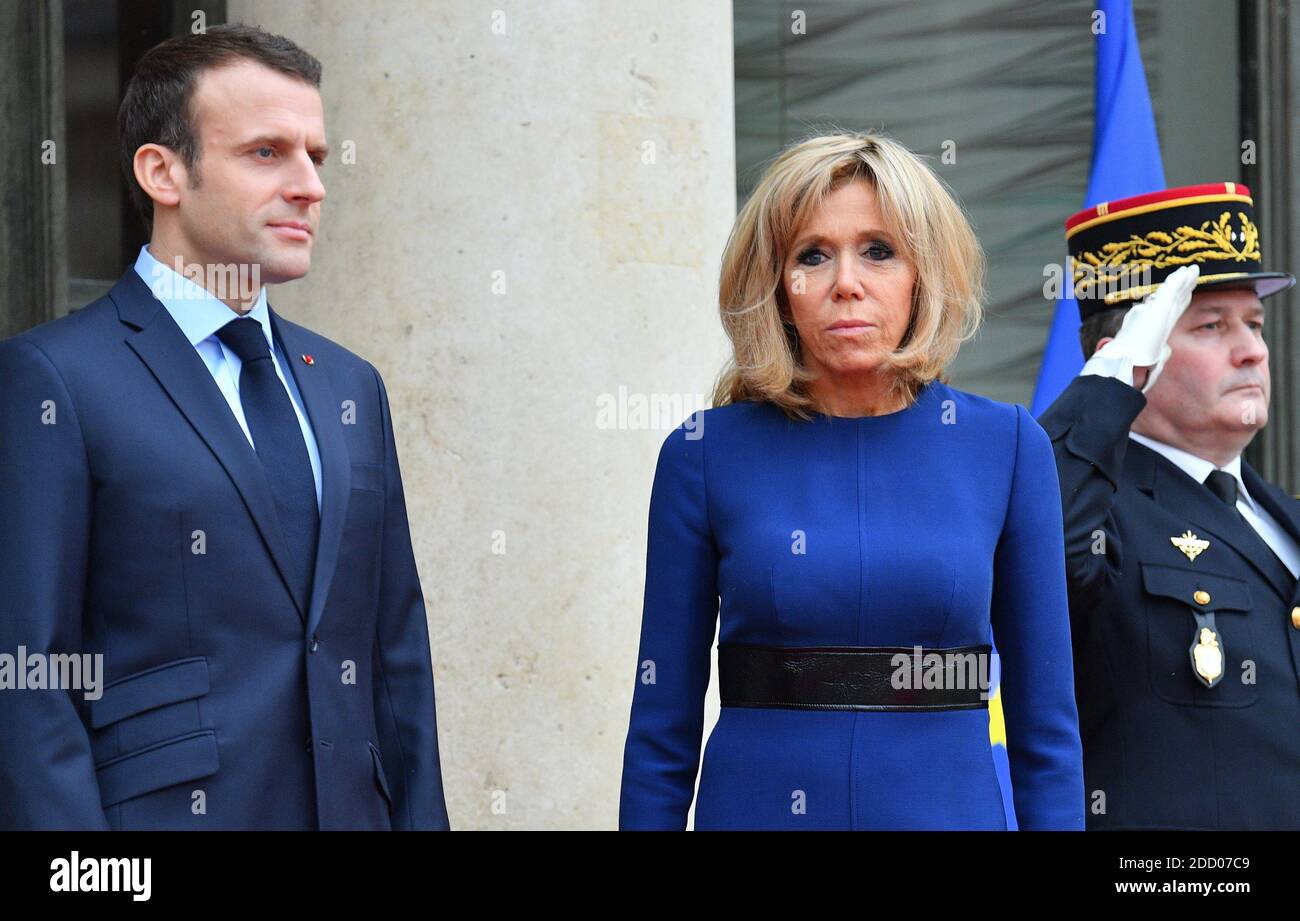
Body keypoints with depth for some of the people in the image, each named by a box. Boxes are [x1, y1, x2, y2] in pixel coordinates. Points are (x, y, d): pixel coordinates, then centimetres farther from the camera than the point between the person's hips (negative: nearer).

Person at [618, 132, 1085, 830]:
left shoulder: (1008, 448, -1)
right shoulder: (706, 453, -3)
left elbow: (1045, 723, 1)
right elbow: (663, 724, 1)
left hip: (951, 804, 1)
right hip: (754, 805, 0)